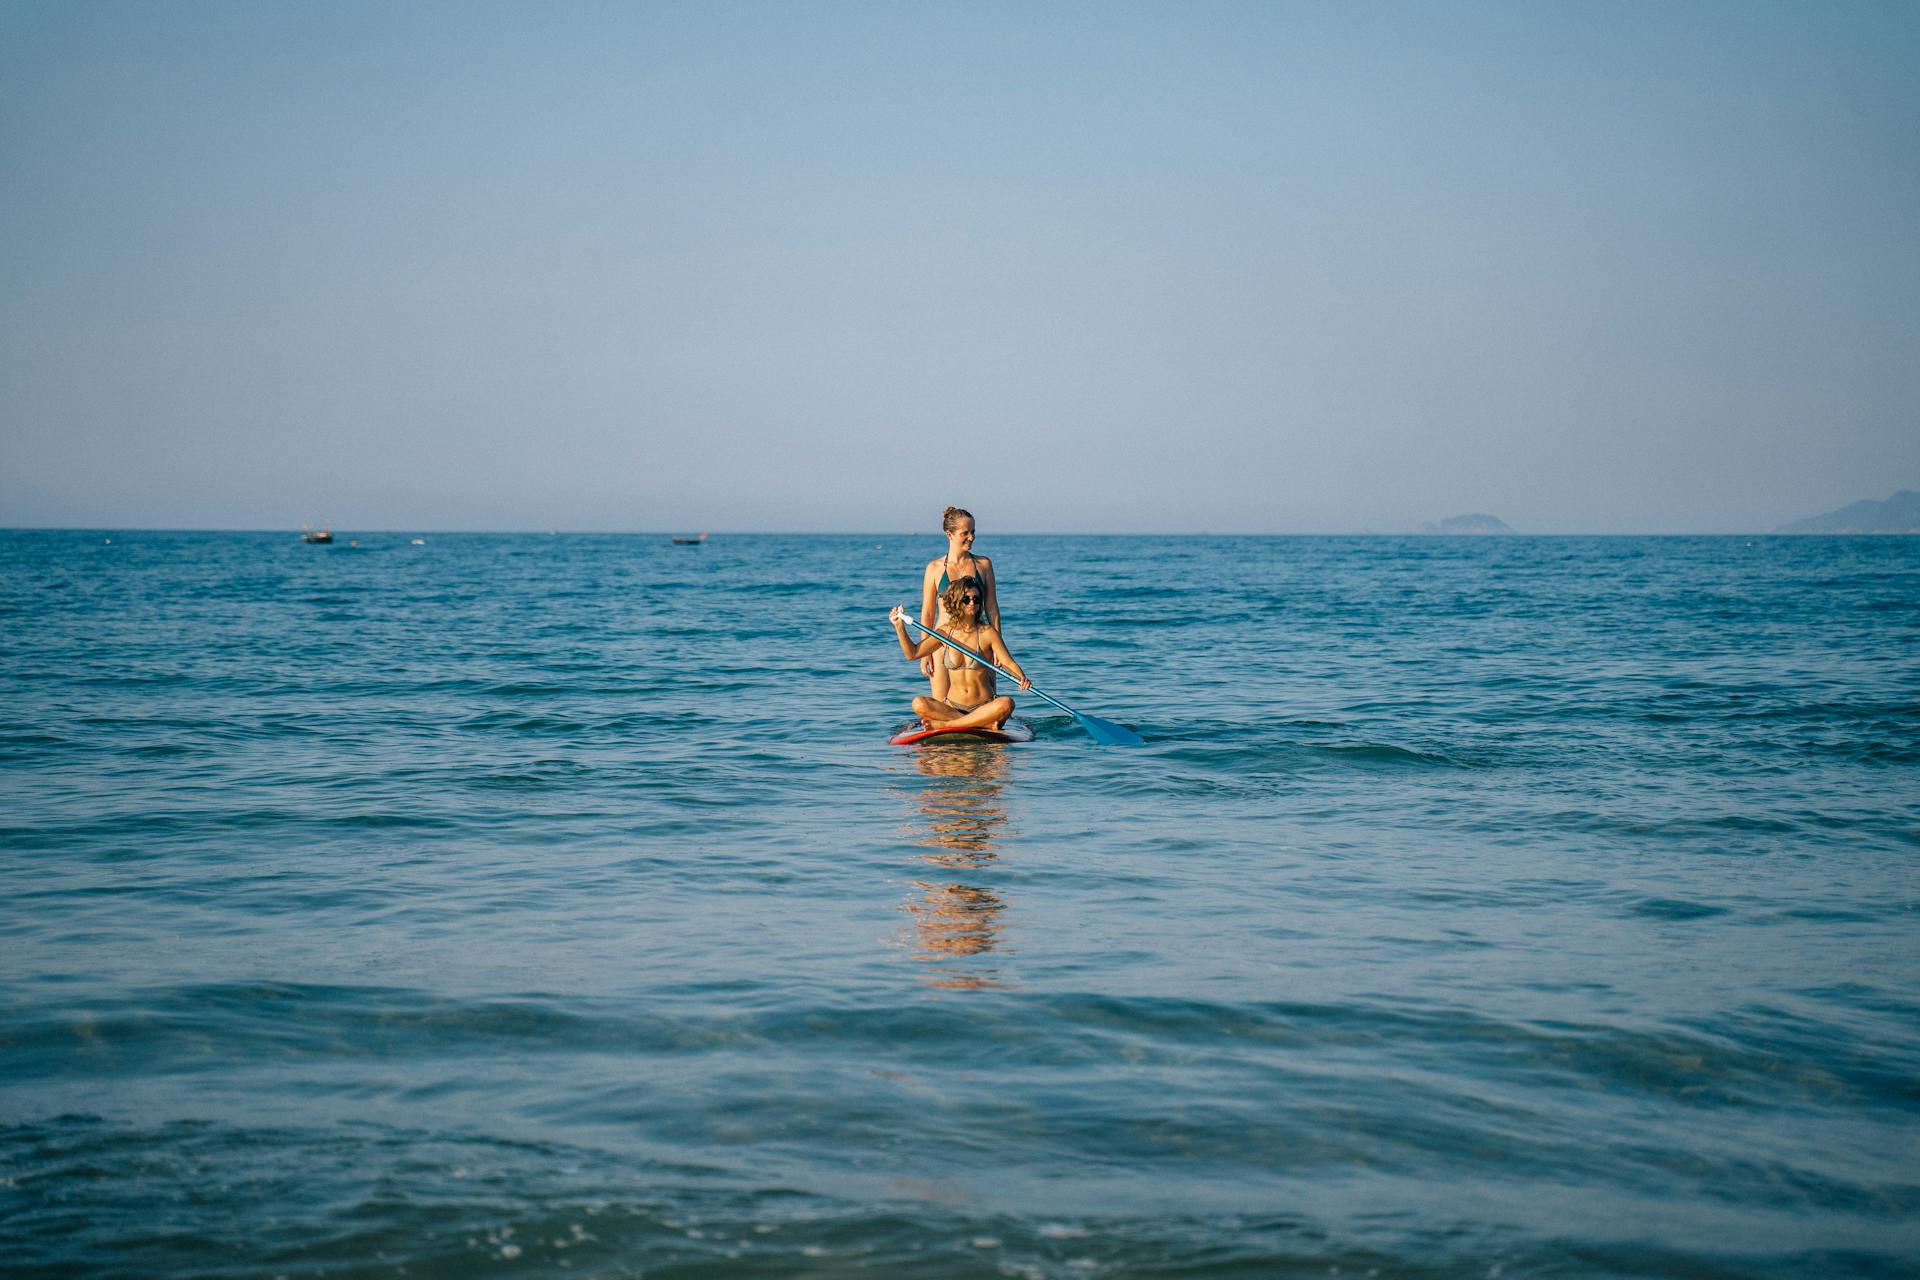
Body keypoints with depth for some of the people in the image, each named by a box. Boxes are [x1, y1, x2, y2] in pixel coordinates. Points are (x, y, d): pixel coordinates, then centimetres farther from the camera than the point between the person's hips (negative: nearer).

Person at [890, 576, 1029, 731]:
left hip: (984, 706, -2)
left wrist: (1022, 678, -30)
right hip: (952, 706, 2)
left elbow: (1008, 663, -9)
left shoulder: (987, 633, -3)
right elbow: (913, 653, 10)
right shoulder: (946, 632, 6)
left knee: (1006, 703, -35)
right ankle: (983, 724, -26)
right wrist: (899, 626, -1)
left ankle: (945, 724, -28)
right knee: (919, 704, -26)